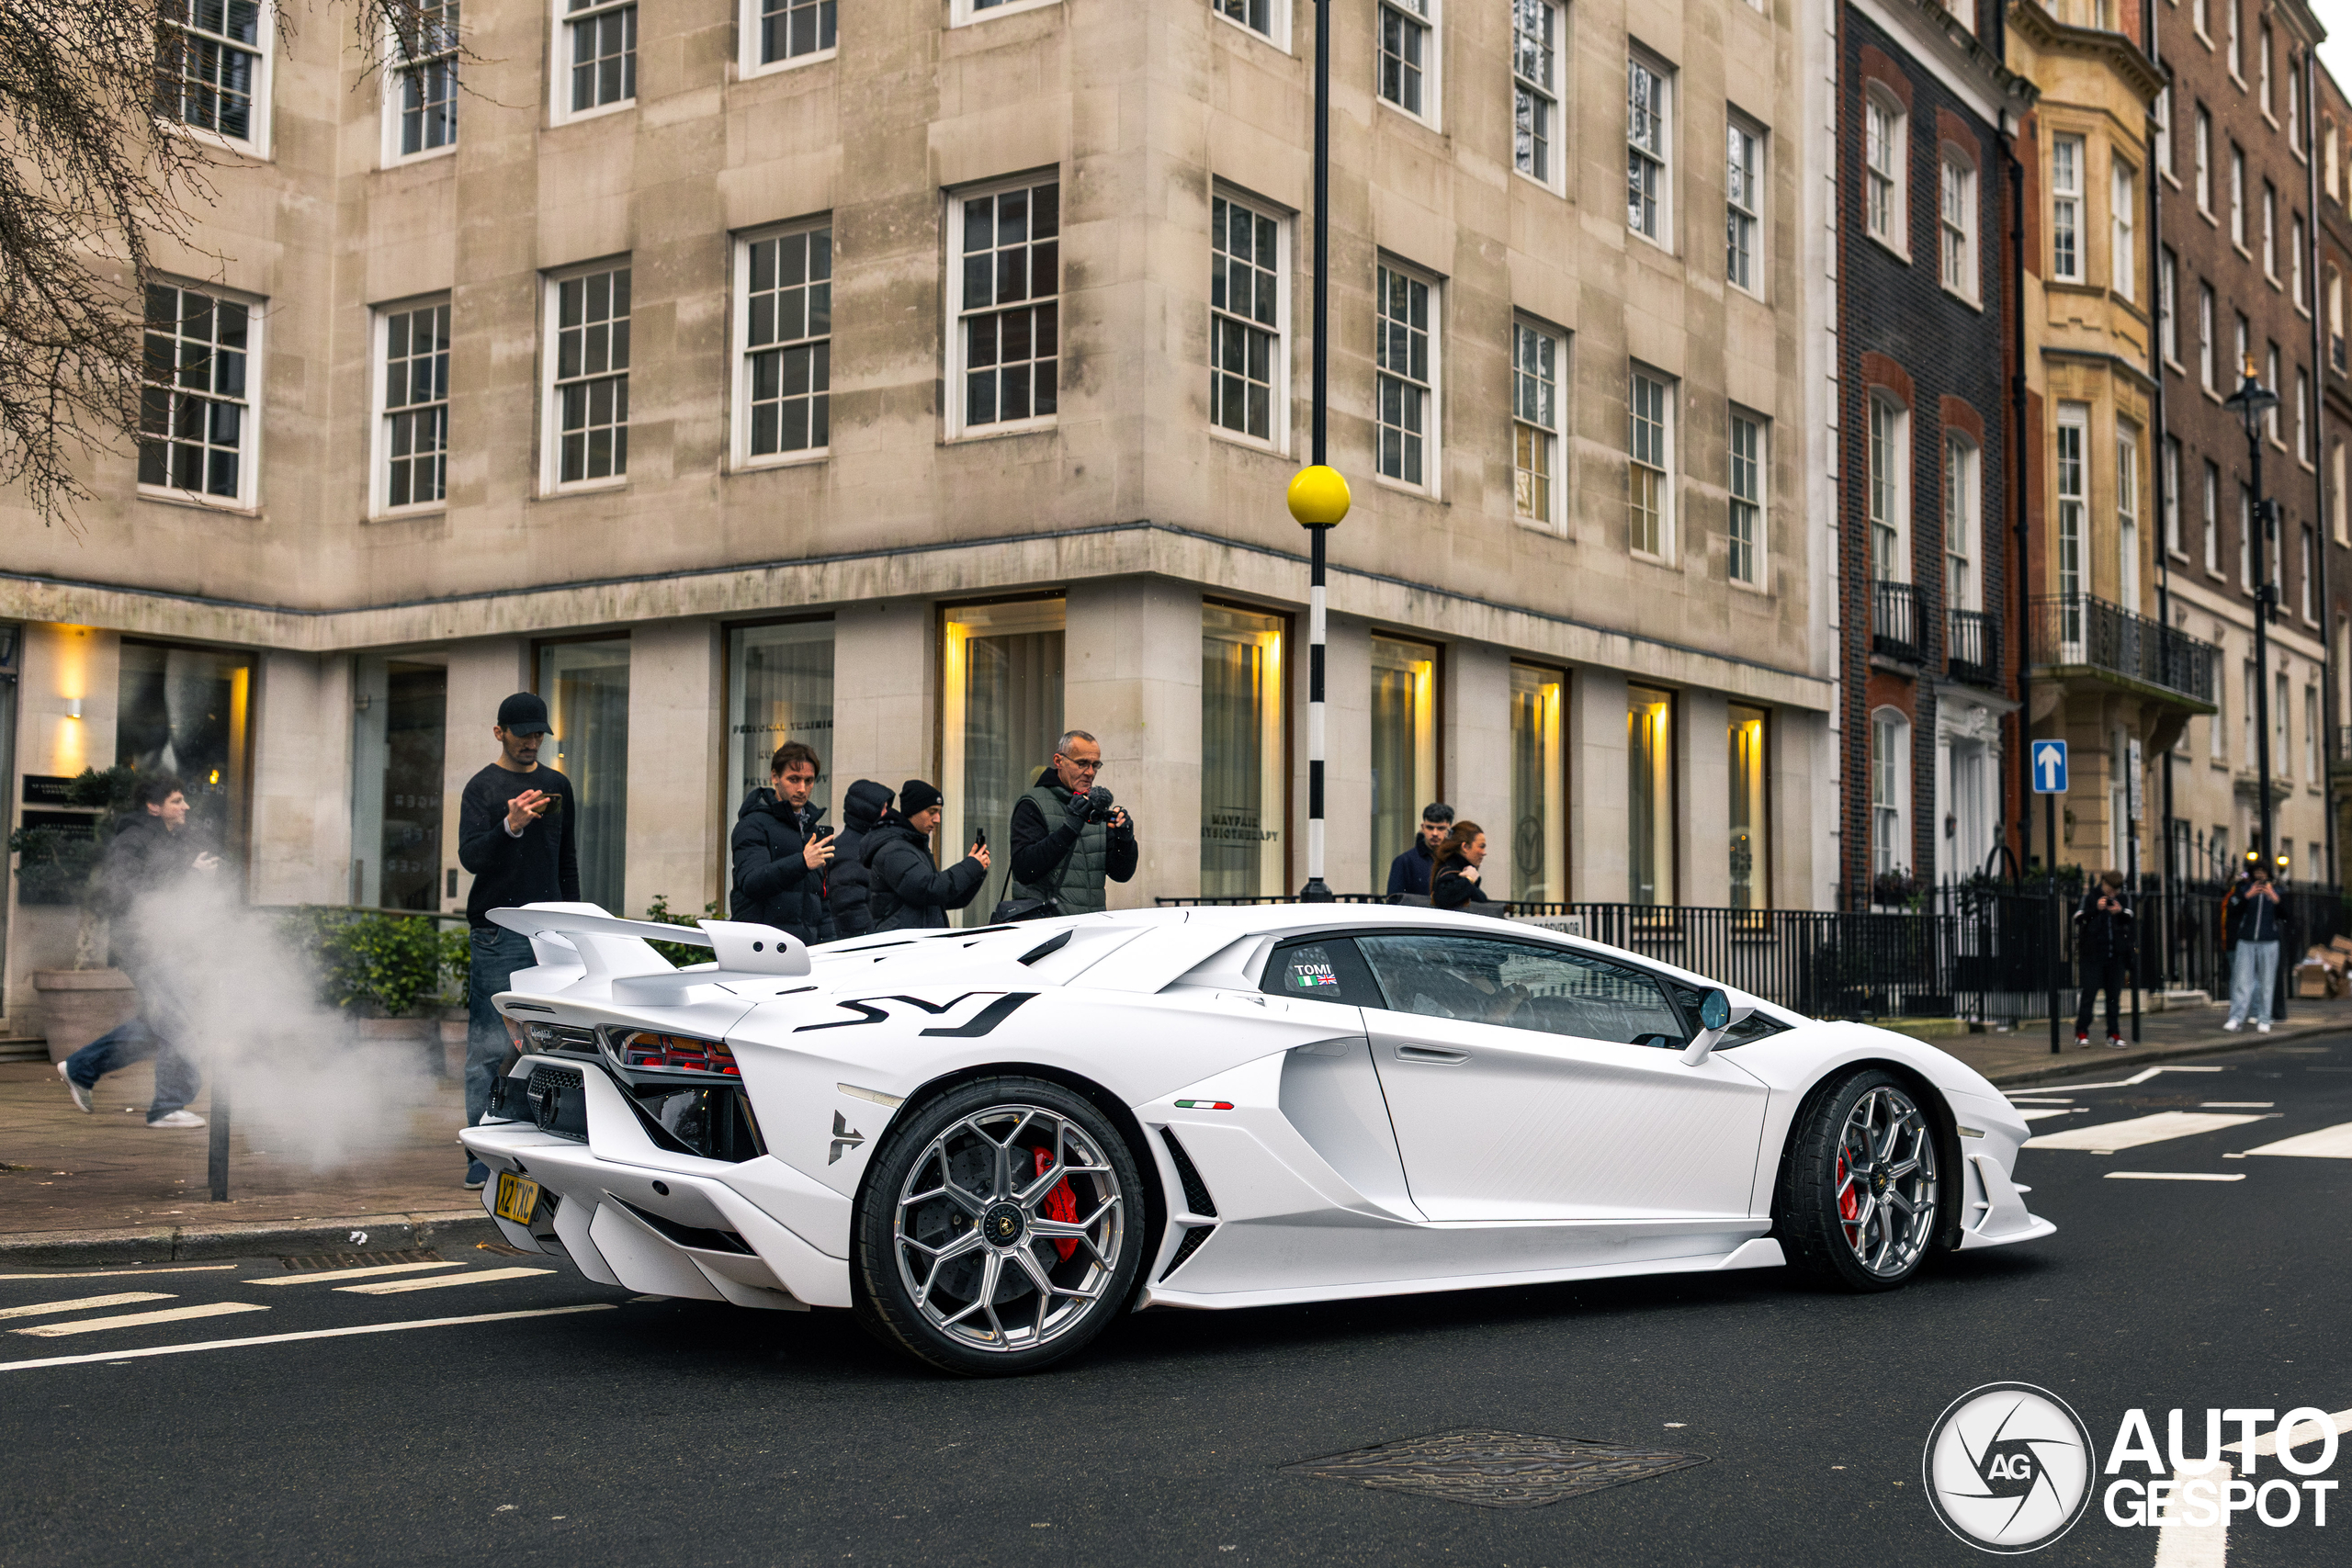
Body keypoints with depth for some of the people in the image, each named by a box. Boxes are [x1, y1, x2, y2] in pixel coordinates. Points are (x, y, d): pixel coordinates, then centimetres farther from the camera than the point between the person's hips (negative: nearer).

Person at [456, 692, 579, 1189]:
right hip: (497, 933, -5)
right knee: (489, 1047, -5)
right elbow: (470, 857, -10)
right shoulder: (482, 787, 1)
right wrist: (510, 826, -27)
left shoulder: (557, 785, 17)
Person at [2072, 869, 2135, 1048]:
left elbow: (2133, 925, 2)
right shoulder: (2090, 898, 1)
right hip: (2093, 954, -3)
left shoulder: (2124, 900, 9)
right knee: (2089, 993, -6)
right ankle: (2081, 1033, 0)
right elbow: (2079, 920, -9)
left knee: (2114, 995, 5)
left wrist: (2121, 913, -14)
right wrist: (2096, 909, -20)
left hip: (2117, 955, 3)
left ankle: (2114, 1034, 10)